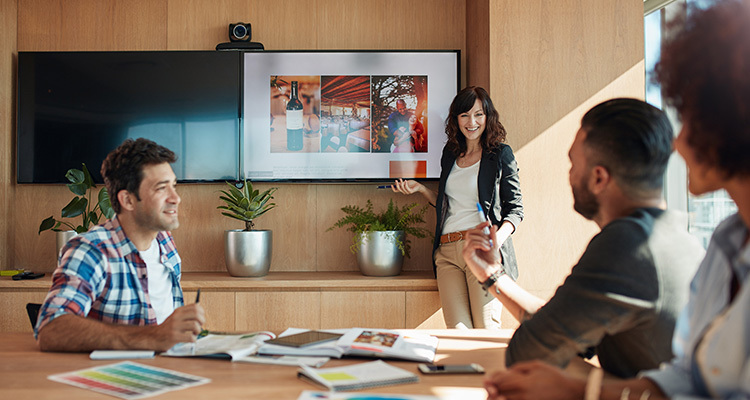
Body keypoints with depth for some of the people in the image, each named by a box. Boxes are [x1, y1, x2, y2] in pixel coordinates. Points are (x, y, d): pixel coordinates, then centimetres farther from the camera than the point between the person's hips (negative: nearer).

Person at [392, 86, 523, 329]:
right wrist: (420, 189, 12)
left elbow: (515, 209, 3)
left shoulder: (501, 154, 5)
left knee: (485, 330, -8)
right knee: (457, 331, -7)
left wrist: (498, 238, -15)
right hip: (447, 251, 4)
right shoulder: (450, 153, 19)